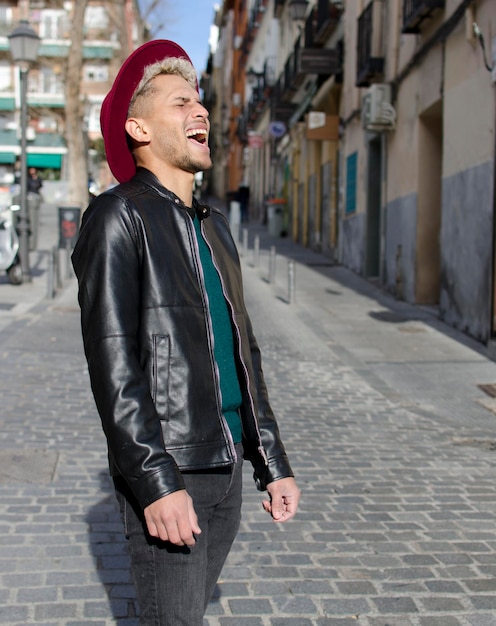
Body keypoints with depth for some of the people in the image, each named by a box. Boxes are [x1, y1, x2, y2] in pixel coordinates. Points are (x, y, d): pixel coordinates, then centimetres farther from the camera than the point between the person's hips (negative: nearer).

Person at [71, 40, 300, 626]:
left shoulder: (212, 226, 16)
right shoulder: (118, 216, -8)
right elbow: (111, 361, -16)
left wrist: (273, 463, 14)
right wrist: (156, 483, -21)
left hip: (226, 467, 7)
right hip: (165, 474, -7)